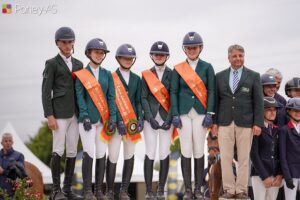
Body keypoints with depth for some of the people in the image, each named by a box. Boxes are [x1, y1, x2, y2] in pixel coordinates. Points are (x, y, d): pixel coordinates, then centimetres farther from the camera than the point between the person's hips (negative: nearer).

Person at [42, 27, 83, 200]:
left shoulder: (78, 64, 16)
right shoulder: (52, 64, 0)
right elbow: (46, 91, -5)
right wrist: (49, 116, -13)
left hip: (75, 113, 5)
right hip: (59, 113, -5)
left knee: (72, 151, 5)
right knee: (58, 150, -7)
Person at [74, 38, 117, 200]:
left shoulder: (107, 74, 12)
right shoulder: (81, 75, 3)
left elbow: (111, 97, 8)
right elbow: (80, 97, -3)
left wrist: (113, 118, -1)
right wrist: (85, 116, -14)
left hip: (103, 119, 4)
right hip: (88, 119, -3)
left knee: (101, 154, 4)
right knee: (89, 153, -9)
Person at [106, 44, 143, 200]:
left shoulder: (136, 79, 14)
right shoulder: (111, 78, 1)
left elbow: (138, 101, 12)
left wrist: (140, 119, -2)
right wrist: (118, 121, -14)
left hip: (132, 122, 4)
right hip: (115, 122, -4)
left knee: (129, 156, 4)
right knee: (113, 157, -6)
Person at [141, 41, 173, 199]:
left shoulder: (172, 74, 6)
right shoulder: (146, 75, 8)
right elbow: (143, 98, 2)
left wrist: (169, 119, -10)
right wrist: (150, 118, -10)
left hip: (166, 118, 0)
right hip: (150, 118, 0)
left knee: (164, 154, -1)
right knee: (150, 154, -4)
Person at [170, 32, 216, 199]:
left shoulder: (207, 67, 5)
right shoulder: (178, 69, 6)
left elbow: (211, 91, 2)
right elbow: (174, 92, 4)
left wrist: (209, 114, -7)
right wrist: (175, 114, -5)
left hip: (200, 113, 0)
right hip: (184, 113, 0)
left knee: (199, 152, 1)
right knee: (186, 152, -1)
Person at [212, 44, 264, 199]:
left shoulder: (253, 76, 5)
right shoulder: (220, 76, 10)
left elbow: (258, 102, 1)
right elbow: (216, 100, 10)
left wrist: (258, 123, -6)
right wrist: (214, 121, 3)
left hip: (245, 123, -2)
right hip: (224, 122, 2)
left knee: (244, 158, 2)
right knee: (226, 158, 1)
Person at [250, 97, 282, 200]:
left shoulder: (277, 130, 13)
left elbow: (280, 154, 12)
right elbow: (254, 155, -9)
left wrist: (280, 175, 0)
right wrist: (265, 176, -13)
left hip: (275, 176, 5)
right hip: (259, 174, -5)